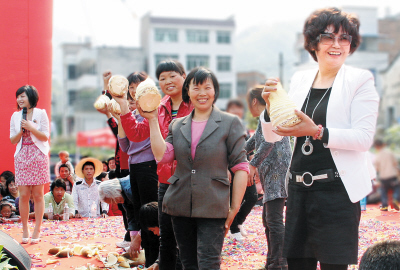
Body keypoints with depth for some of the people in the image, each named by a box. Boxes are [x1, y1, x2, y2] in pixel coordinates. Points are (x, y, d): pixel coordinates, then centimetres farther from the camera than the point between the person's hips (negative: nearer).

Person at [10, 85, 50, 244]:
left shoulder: (40, 113, 1)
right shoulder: (15, 116, 10)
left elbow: (45, 137, -3)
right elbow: (12, 140, 9)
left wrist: (31, 128, -15)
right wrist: (21, 131, -9)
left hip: (38, 156, -3)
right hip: (22, 157, 3)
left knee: (38, 194, 0)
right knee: (23, 195, -1)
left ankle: (37, 231, 6)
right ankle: (25, 230, 10)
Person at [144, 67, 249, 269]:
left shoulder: (230, 123, 1)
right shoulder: (177, 125, 13)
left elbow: (240, 167, -2)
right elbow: (161, 155, -3)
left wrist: (235, 208, -6)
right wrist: (153, 120, -3)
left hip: (212, 207, -4)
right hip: (180, 206, 4)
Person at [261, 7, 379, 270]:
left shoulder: (360, 79, -3)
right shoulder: (300, 80, 10)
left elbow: (364, 137, -12)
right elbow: (272, 136, 10)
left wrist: (317, 132, -23)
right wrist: (270, 106, -9)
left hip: (337, 189, -5)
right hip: (299, 189, 5)